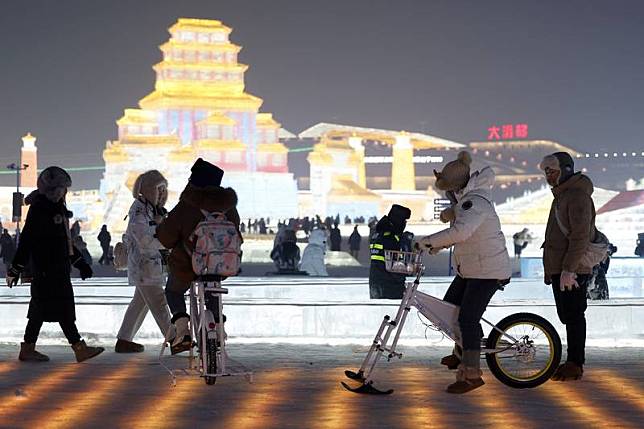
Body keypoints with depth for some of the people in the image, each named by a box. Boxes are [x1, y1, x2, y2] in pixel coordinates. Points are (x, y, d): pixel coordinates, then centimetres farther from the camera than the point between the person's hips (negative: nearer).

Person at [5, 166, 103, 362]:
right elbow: (26, 239, -15)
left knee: (41, 308, 11)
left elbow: (65, 239, 25)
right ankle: (79, 348, -7)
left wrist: (80, 262, 24)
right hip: (46, 269, -10)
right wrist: (15, 269, -16)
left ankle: (28, 349, 17)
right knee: (63, 308, -8)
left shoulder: (57, 207, 17)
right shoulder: (39, 208, -13)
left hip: (59, 268, 10)